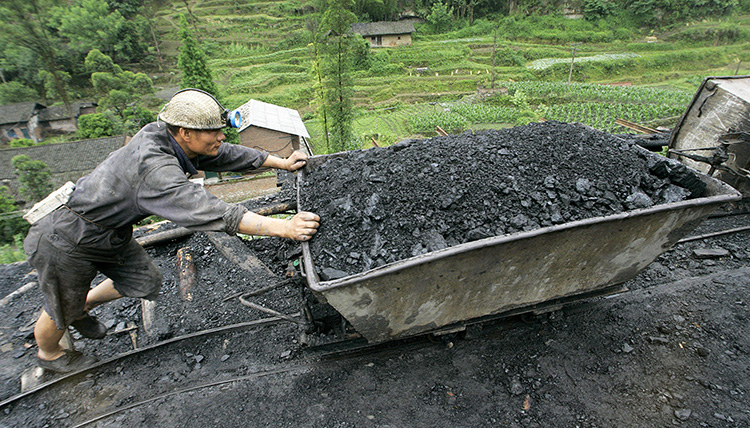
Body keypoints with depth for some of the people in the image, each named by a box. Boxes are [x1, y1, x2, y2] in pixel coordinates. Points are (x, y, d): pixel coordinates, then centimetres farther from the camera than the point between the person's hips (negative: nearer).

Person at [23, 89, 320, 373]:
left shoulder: (164, 136, -13)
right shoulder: (154, 169, -39)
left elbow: (227, 155, -5)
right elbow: (209, 212, -48)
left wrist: (283, 163, -2)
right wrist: (283, 228, -52)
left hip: (111, 232, 8)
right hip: (69, 241, -7)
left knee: (145, 282, 16)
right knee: (64, 310, 16)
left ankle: (84, 305, 43)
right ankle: (48, 354, 49)